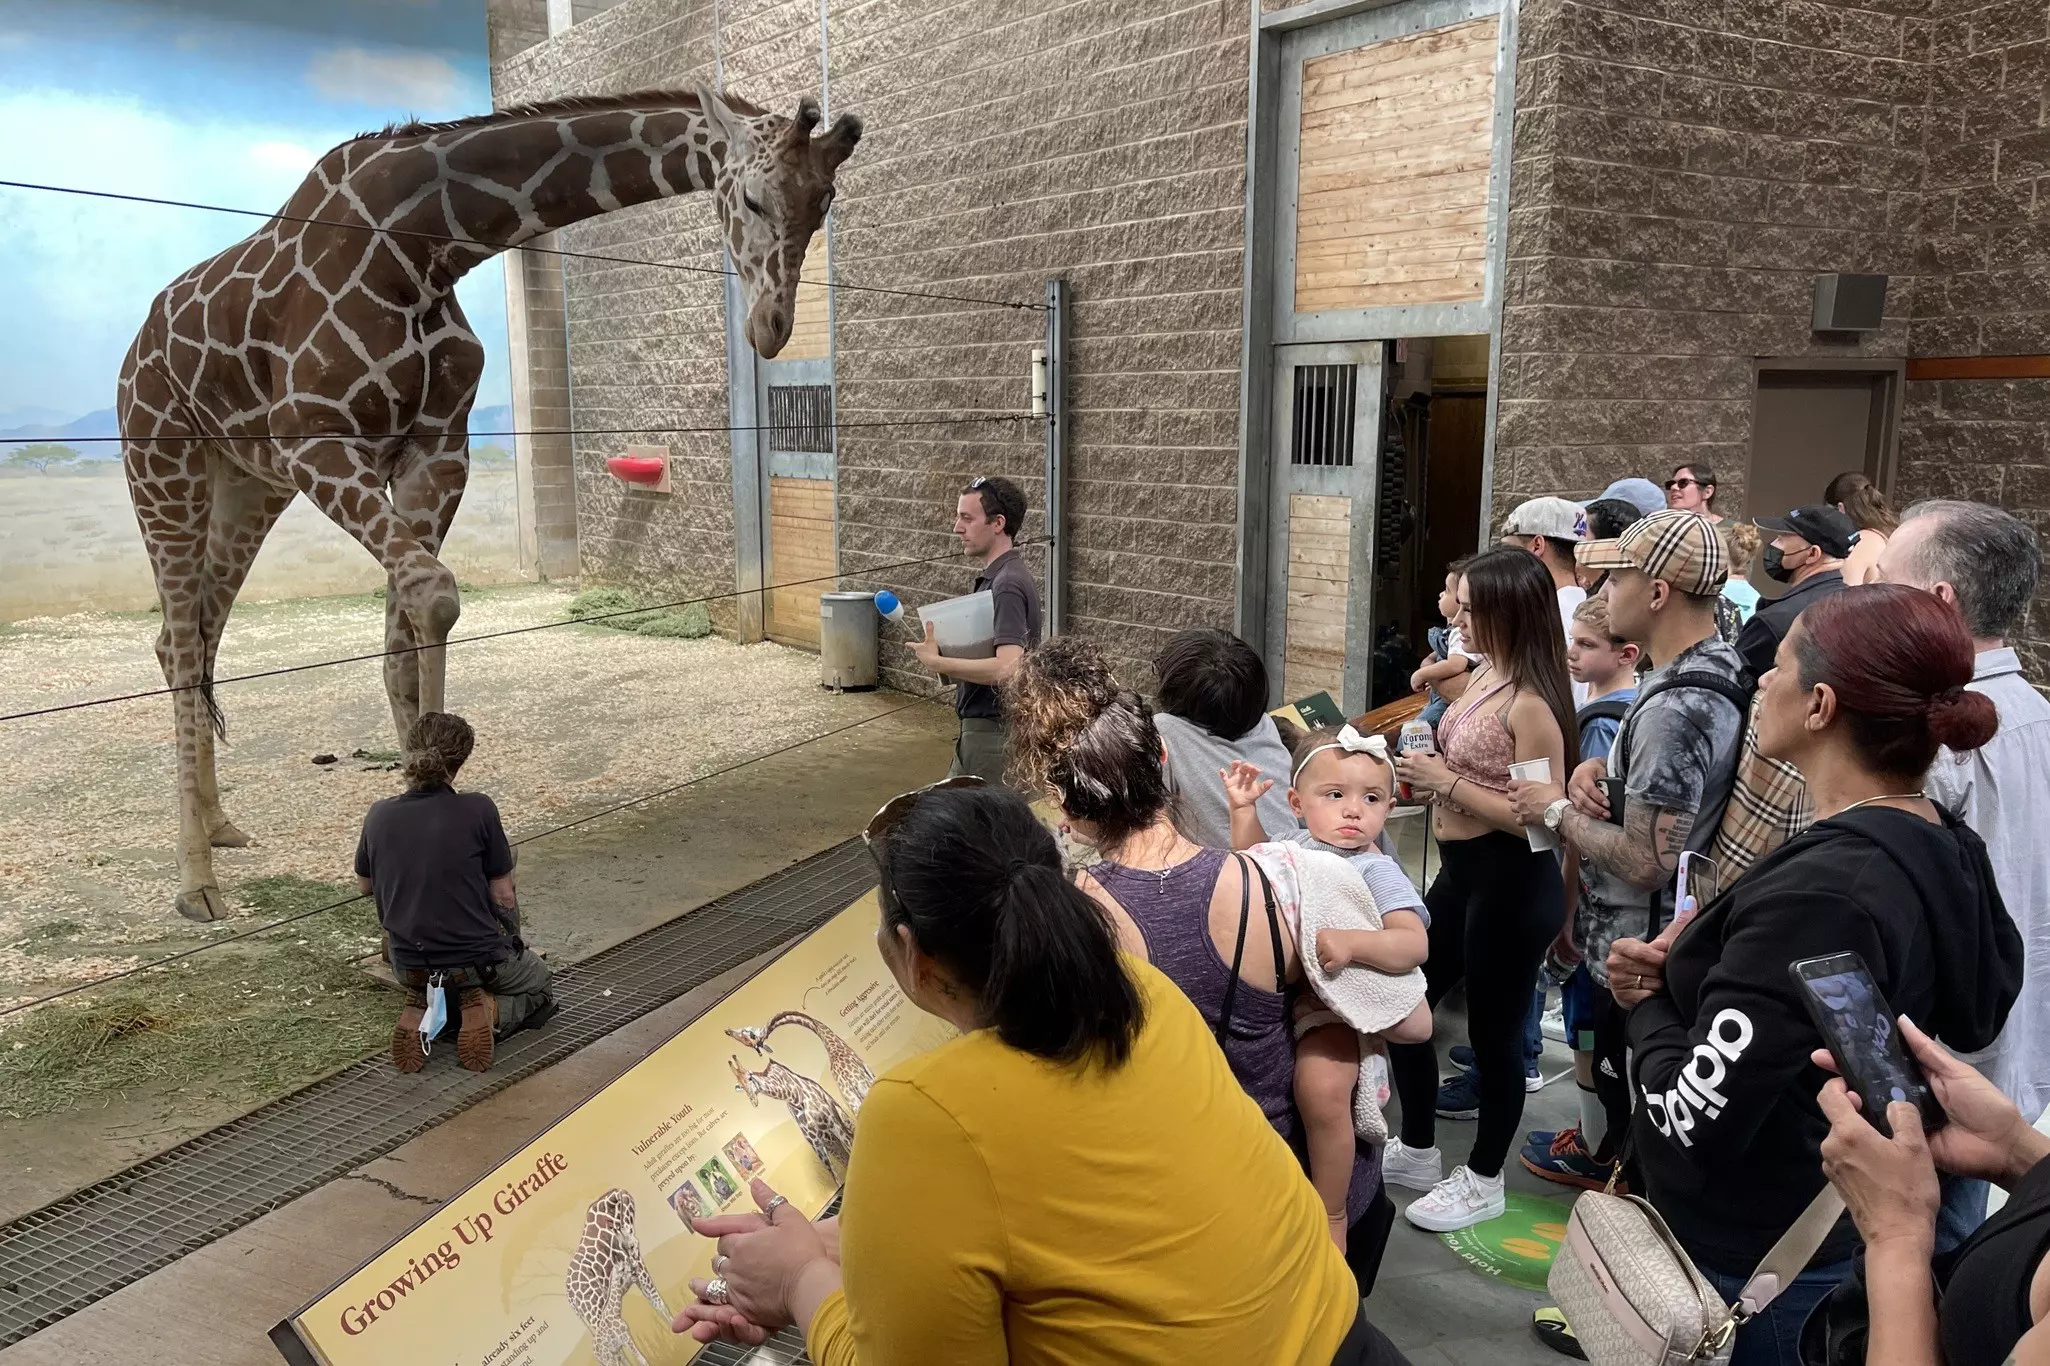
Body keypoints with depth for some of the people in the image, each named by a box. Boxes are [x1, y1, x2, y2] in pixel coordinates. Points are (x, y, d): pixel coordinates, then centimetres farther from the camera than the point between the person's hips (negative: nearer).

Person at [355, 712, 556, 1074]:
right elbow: (503, 897, -10)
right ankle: (489, 1011, -5)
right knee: (538, 985, 28)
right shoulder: (477, 810, -18)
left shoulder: (380, 815, -8)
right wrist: (514, 947, 10)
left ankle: (419, 1010, 6)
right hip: (477, 961, -4)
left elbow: (364, 886, 11)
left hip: (409, 966, 4)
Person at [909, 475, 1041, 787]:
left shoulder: (1008, 585, -21)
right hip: (979, 727, 10)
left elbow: (1007, 668, -31)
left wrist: (938, 663, -20)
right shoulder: (996, 576, 11)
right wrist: (943, 649, 4)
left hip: (994, 731, -10)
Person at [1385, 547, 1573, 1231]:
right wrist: (1428, 774, 1)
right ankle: (1417, 1150, 35)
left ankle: (1483, 1180, 27)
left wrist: (1446, 782, -21)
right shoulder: (1486, 677, 6)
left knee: (1492, 1029, 7)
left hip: (1509, 882, -10)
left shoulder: (1530, 703, -22)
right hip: (1460, 870, 10)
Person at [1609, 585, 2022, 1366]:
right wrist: (1675, 976, -6)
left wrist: (1649, 1008, -10)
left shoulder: (1819, 892, -31)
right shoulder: (1947, 854, -1)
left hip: (1746, 1279, -8)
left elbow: (1693, 1120, -31)